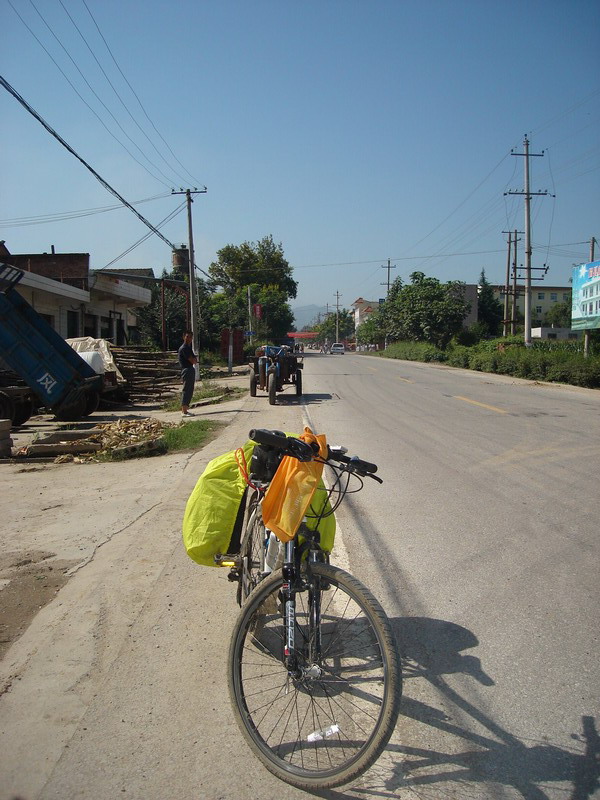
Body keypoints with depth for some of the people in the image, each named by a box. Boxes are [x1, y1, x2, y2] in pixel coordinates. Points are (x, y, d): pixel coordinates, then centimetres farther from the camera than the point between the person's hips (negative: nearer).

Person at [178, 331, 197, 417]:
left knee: (189, 390, 12)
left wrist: (194, 359, -4)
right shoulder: (184, 348, -12)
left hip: (191, 369, 10)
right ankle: (184, 411, -12)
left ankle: (185, 409, 17)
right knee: (186, 390, -11)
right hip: (187, 370, -10)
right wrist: (194, 359, 4)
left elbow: (195, 360, 15)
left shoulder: (189, 347, 19)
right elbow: (193, 361, -16)